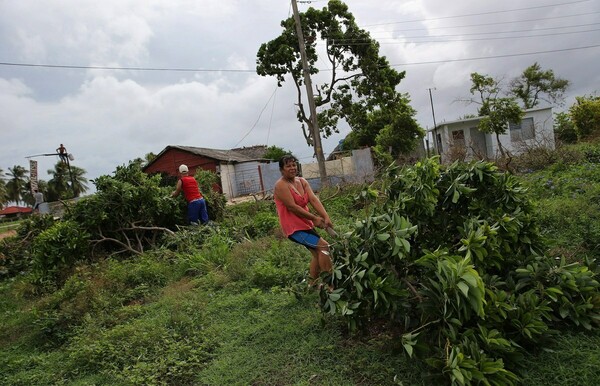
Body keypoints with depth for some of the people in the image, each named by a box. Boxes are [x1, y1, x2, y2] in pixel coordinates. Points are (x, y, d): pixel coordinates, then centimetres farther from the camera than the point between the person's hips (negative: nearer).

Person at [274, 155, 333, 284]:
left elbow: (314, 199, -5)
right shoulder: (281, 185, -14)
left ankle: (312, 285, 27)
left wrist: (326, 217, -18)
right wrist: (314, 218, -18)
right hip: (294, 227, -8)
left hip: (305, 224, 8)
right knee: (324, 246, -15)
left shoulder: (302, 181, 7)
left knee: (318, 253, 13)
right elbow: (292, 207, -20)